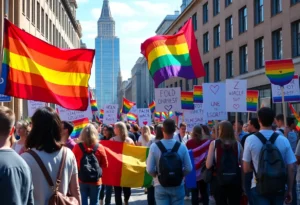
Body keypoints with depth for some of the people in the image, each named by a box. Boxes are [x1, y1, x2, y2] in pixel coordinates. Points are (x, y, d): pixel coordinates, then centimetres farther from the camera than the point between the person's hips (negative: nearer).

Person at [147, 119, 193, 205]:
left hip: (160, 186, -1)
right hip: (178, 186, 1)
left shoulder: (154, 146, -12)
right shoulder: (182, 147, -9)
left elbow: (150, 169, -11)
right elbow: (189, 169, -8)